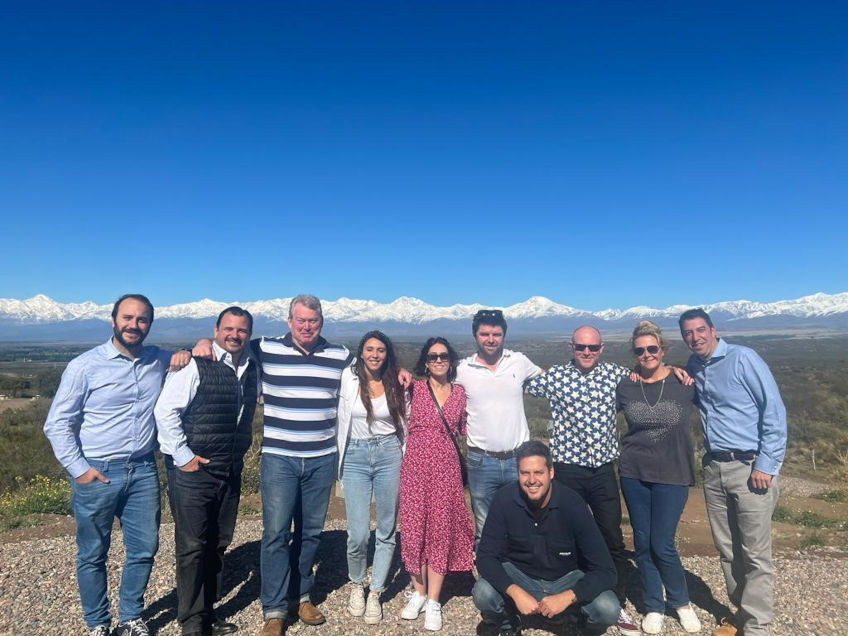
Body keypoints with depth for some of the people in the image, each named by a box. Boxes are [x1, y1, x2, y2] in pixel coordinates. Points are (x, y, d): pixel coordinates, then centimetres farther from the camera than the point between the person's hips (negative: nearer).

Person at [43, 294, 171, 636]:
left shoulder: (159, 361, 3)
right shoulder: (85, 366, -7)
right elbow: (57, 423, -4)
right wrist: (78, 469, -10)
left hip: (143, 470, 3)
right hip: (97, 474, -3)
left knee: (144, 549, 11)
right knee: (93, 555, 11)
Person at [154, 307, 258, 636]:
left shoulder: (251, 369, 6)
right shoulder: (196, 365, -14)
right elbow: (165, 410, -17)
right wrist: (183, 456, -14)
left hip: (230, 470, 6)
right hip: (193, 470, -6)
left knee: (217, 545, 15)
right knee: (192, 546, 3)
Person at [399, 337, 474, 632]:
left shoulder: (460, 392, 6)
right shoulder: (414, 388, -1)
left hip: (446, 466, 1)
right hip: (416, 464, -1)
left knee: (441, 530, 4)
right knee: (414, 528, 5)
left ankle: (433, 602, 15)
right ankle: (418, 592, 25)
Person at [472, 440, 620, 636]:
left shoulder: (572, 504, -24)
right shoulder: (504, 499, -22)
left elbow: (605, 571, -23)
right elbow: (486, 556, -17)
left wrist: (566, 597, -36)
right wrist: (516, 592, -33)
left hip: (567, 579, 0)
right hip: (519, 576, 1)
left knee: (608, 609, -27)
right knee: (482, 594, -28)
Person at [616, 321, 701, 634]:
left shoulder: (684, 383, -8)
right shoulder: (625, 387, -3)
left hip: (672, 474, -2)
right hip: (633, 473, 2)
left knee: (662, 544, 0)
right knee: (642, 542, 10)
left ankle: (681, 602, 28)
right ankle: (654, 607, 29)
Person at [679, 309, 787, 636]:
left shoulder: (742, 358, -10)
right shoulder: (692, 367, 9)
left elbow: (774, 410, -11)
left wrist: (766, 465, -14)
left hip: (750, 467, -6)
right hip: (714, 468, 6)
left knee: (755, 554, 2)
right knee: (727, 548, 14)